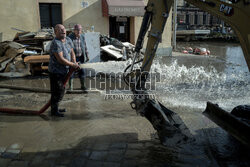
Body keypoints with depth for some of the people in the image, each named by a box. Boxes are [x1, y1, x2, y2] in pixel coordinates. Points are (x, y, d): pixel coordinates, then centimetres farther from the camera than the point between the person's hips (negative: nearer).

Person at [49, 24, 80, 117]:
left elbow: (72, 52, 13)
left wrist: (74, 63, -5)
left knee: (61, 91, 19)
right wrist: (72, 65, -17)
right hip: (56, 72, -9)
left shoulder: (68, 40, 4)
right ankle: (54, 111, 15)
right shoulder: (56, 43, -23)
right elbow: (61, 59, -28)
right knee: (57, 92, -1)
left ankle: (55, 108, 35)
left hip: (64, 71, 9)